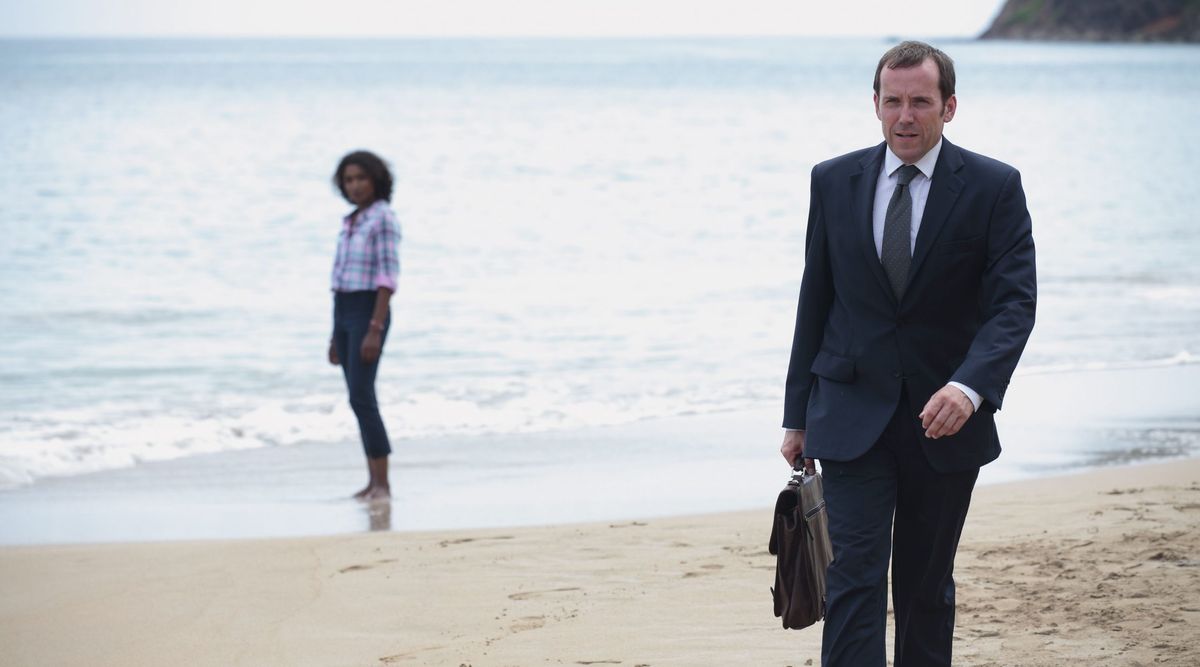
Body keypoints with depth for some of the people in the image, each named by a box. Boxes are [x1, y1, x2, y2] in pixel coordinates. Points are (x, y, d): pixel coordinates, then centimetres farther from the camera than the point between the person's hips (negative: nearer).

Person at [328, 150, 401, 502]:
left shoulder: (384, 218, -11)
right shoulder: (350, 222, 15)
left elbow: (388, 277, -17)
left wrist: (375, 330, -22)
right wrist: (337, 335, 17)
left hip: (369, 313, -8)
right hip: (343, 313, 8)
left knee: (361, 397, -15)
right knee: (360, 399, 7)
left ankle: (382, 484, -13)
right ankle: (374, 480, 11)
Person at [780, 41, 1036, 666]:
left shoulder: (993, 188, -5)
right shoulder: (834, 182, 3)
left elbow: (1014, 302, -12)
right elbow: (815, 302, 9)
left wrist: (969, 386, -30)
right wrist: (798, 414, 9)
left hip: (944, 420, 0)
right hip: (852, 416, 0)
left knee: (927, 586, 12)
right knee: (854, 579, -10)